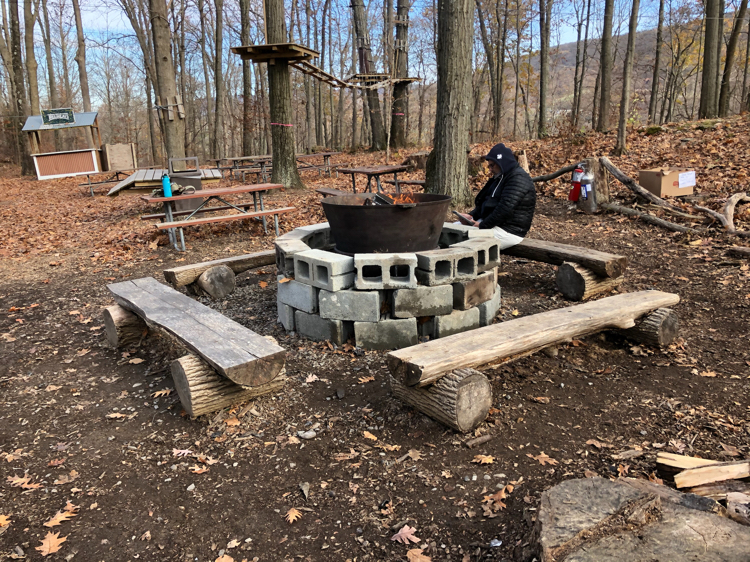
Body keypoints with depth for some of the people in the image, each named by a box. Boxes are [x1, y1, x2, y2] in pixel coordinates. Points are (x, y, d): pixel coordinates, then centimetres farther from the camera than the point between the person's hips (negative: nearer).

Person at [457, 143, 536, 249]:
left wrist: (482, 225, -21)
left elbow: (505, 209, -25)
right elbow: (485, 202, 20)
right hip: (491, 223, 11)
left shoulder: (519, 178, -16)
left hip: (508, 231, -11)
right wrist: (471, 215, 2)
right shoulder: (500, 177, 18)